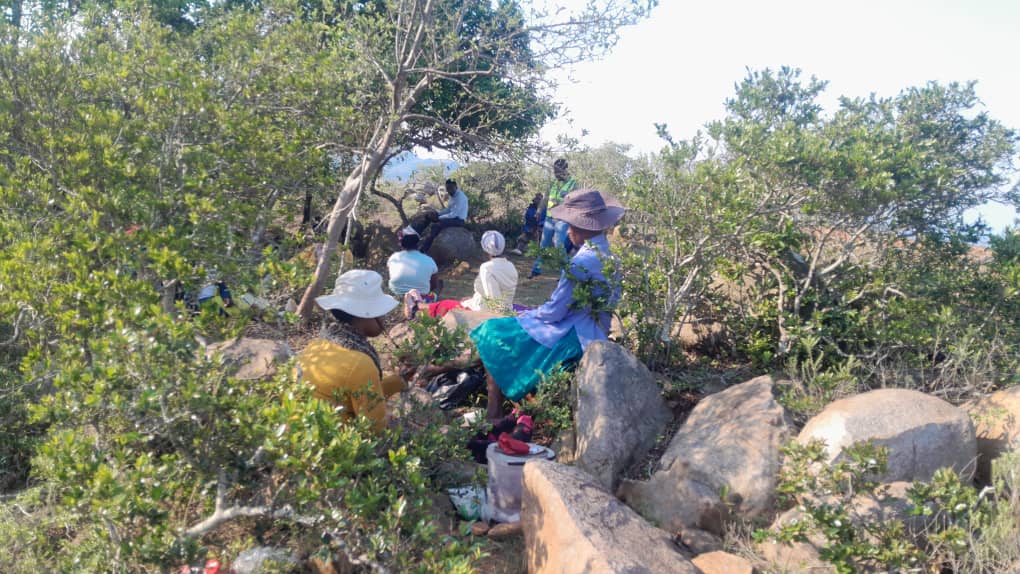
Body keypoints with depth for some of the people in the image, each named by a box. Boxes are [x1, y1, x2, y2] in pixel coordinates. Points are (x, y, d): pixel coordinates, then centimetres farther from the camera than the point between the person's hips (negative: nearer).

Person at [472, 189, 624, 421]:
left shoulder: (582, 262, -25)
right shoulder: (607, 253, 4)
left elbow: (554, 311, -20)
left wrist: (526, 316, 0)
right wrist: (531, 313, 12)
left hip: (573, 336, -10)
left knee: (494, 335, 0)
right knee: (503, 327, 21)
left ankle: (493, 416, 4)